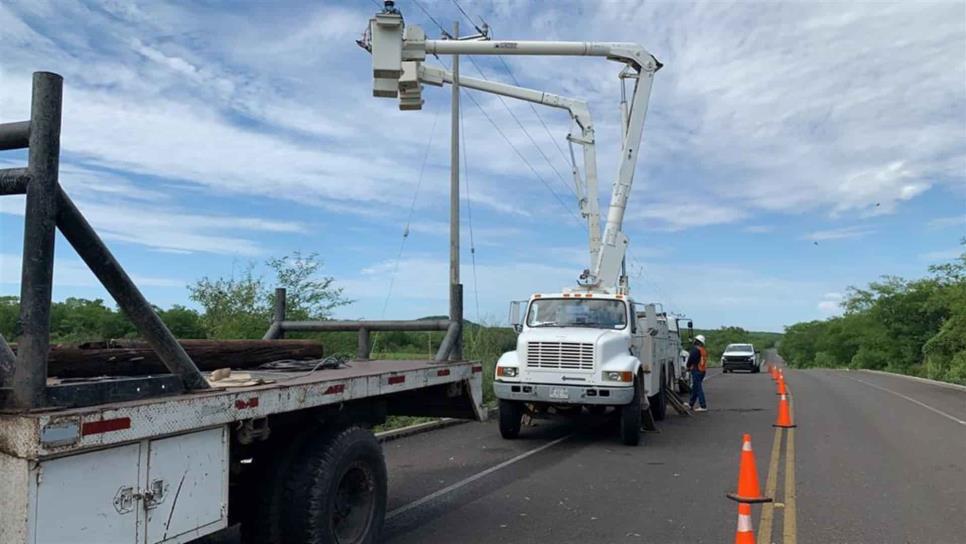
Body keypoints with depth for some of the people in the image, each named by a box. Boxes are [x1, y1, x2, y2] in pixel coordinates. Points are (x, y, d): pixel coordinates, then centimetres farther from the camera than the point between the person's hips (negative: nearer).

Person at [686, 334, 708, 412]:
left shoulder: (695, 348, -15)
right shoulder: (704, 349, 15)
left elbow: (691, 358, -18)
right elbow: (702, 360, 16)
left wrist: (688, 367, 1)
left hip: (696, 370, -10)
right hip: (702, 370, 10)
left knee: (698, 388, -7)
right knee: (694, 388, 19)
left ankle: (703, 406, -9)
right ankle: (691, 404, 29)